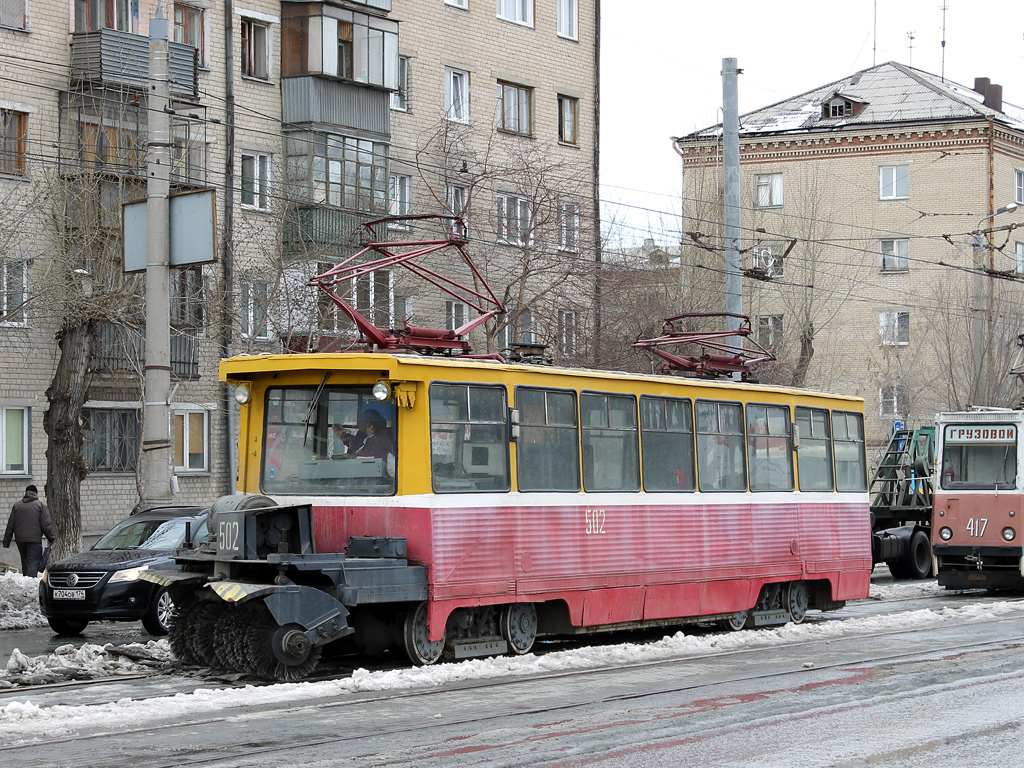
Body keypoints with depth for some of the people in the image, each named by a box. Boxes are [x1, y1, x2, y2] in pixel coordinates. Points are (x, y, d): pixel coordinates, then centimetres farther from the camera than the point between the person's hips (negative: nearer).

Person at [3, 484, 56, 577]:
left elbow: (10, 525, 10)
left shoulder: (16, 506, 11)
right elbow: (46, 525, -7)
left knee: (25, 563, 16)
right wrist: (52, 538, 2)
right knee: (33, 563, -9)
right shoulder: (40, 505, -2)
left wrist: (6, 542, 12)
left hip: (20, 539, 5)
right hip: (34, 540, -5)